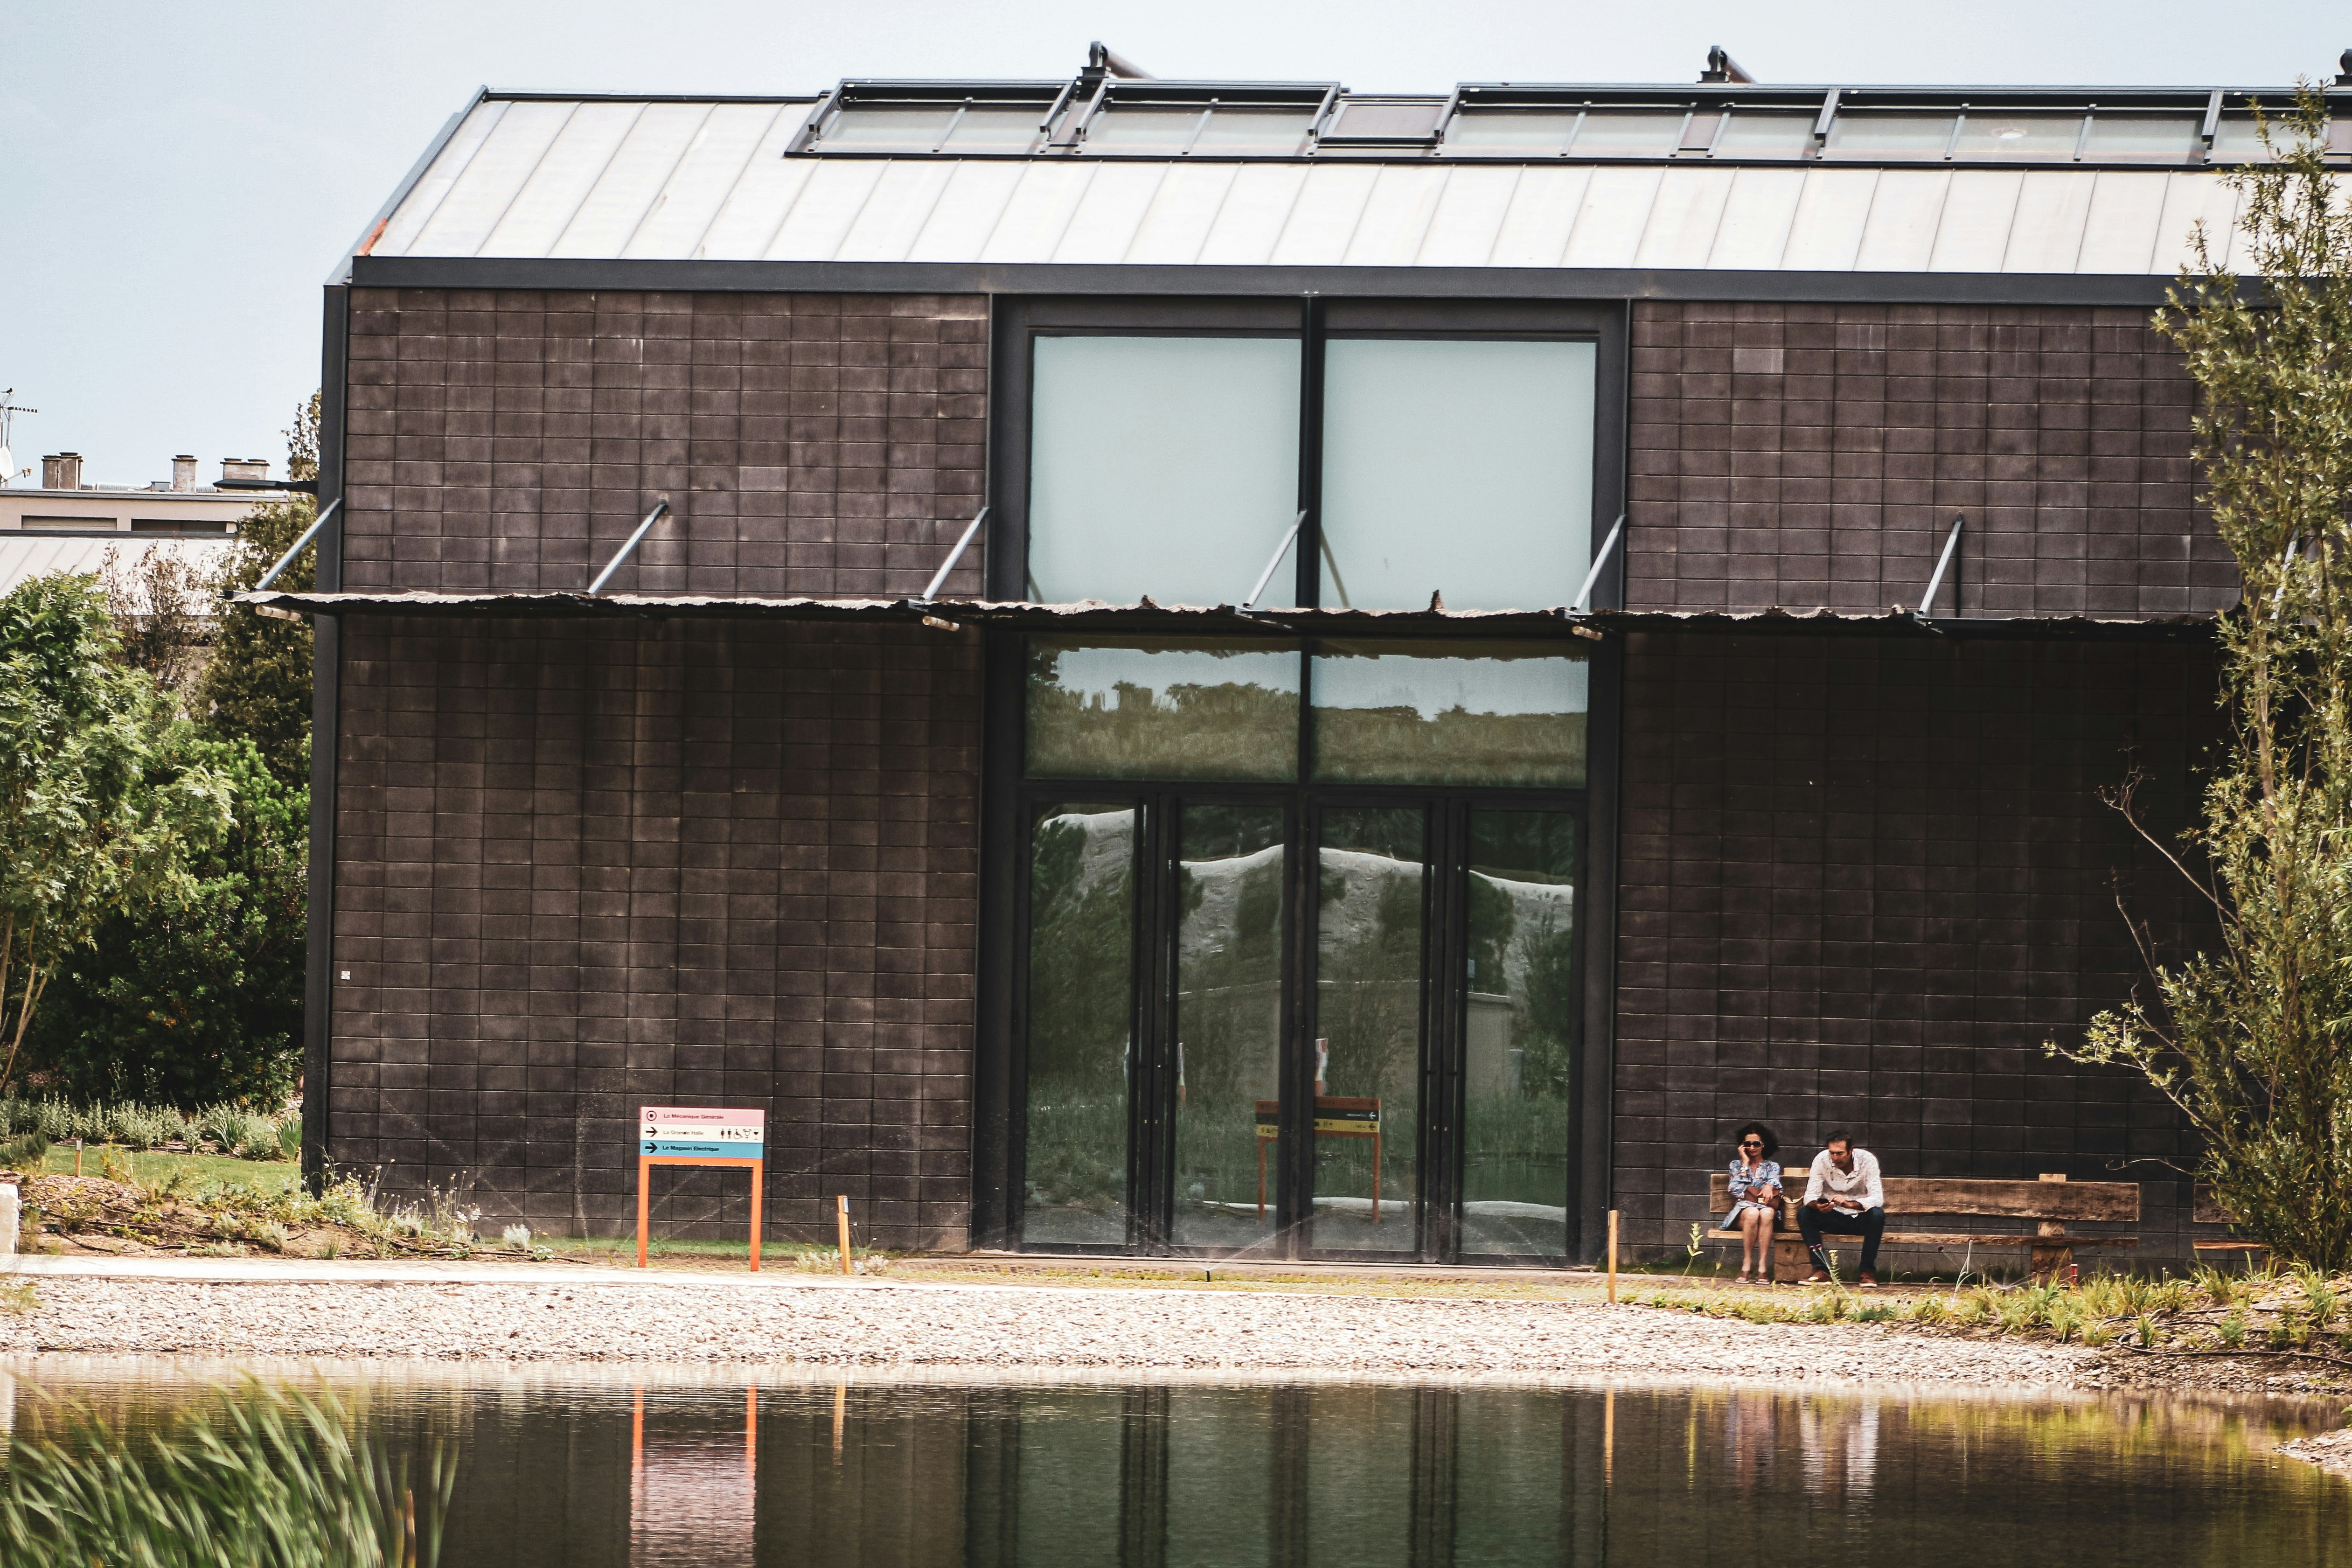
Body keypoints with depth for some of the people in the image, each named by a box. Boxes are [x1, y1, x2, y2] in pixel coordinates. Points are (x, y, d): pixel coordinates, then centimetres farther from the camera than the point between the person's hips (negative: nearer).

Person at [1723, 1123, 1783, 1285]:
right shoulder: (1737, 1165, 18)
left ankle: (1762, 1267, -42)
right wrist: (1745, 1164, 3)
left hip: (1766, 1208, 0)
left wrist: (1769, 1187, -22)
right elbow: (1736, 1190, 2)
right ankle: (1747, 1265, -34)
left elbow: (1774, 1186, 2)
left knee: (1766, 1213, -39)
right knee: (1752, 1213, -39)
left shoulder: (1772, 1167, 20)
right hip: (1742, 1209, 0)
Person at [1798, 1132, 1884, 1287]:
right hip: (1833, 1218, 2)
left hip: (1860, 1219, -2)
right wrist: (1818, 1206, -41)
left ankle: (1868, 1271, -25)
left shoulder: (1867, 1161, -17)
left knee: (1877, 1214, -34)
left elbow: (1877, 1199, -25)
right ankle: (1821, 1270, -29)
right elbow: (1810, 1195, -15)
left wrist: (1849, 1204, -43)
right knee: (1804, 1214, -25)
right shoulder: (1822, 1160, -12)